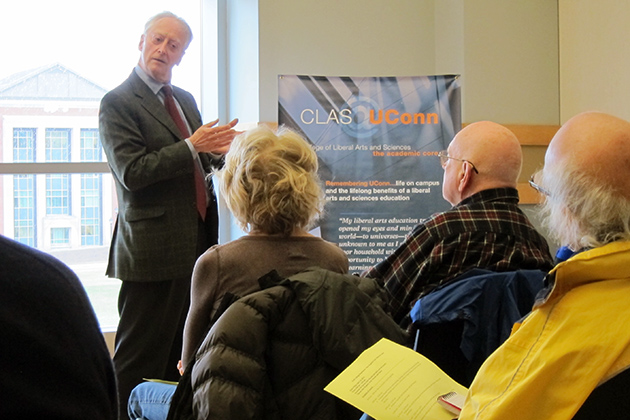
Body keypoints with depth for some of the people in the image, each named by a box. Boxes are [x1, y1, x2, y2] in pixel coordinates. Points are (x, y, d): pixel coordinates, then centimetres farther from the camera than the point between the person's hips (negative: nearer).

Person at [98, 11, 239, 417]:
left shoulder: (185, 99, 16)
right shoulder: (117, 103, -8)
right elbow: (131, 173, -17)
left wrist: (217, 150, 1)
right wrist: (192, 147, -20)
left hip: (196, 243, 8)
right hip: (155, 247, -8)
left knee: (178, 352, 14)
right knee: (140, 358, -3)